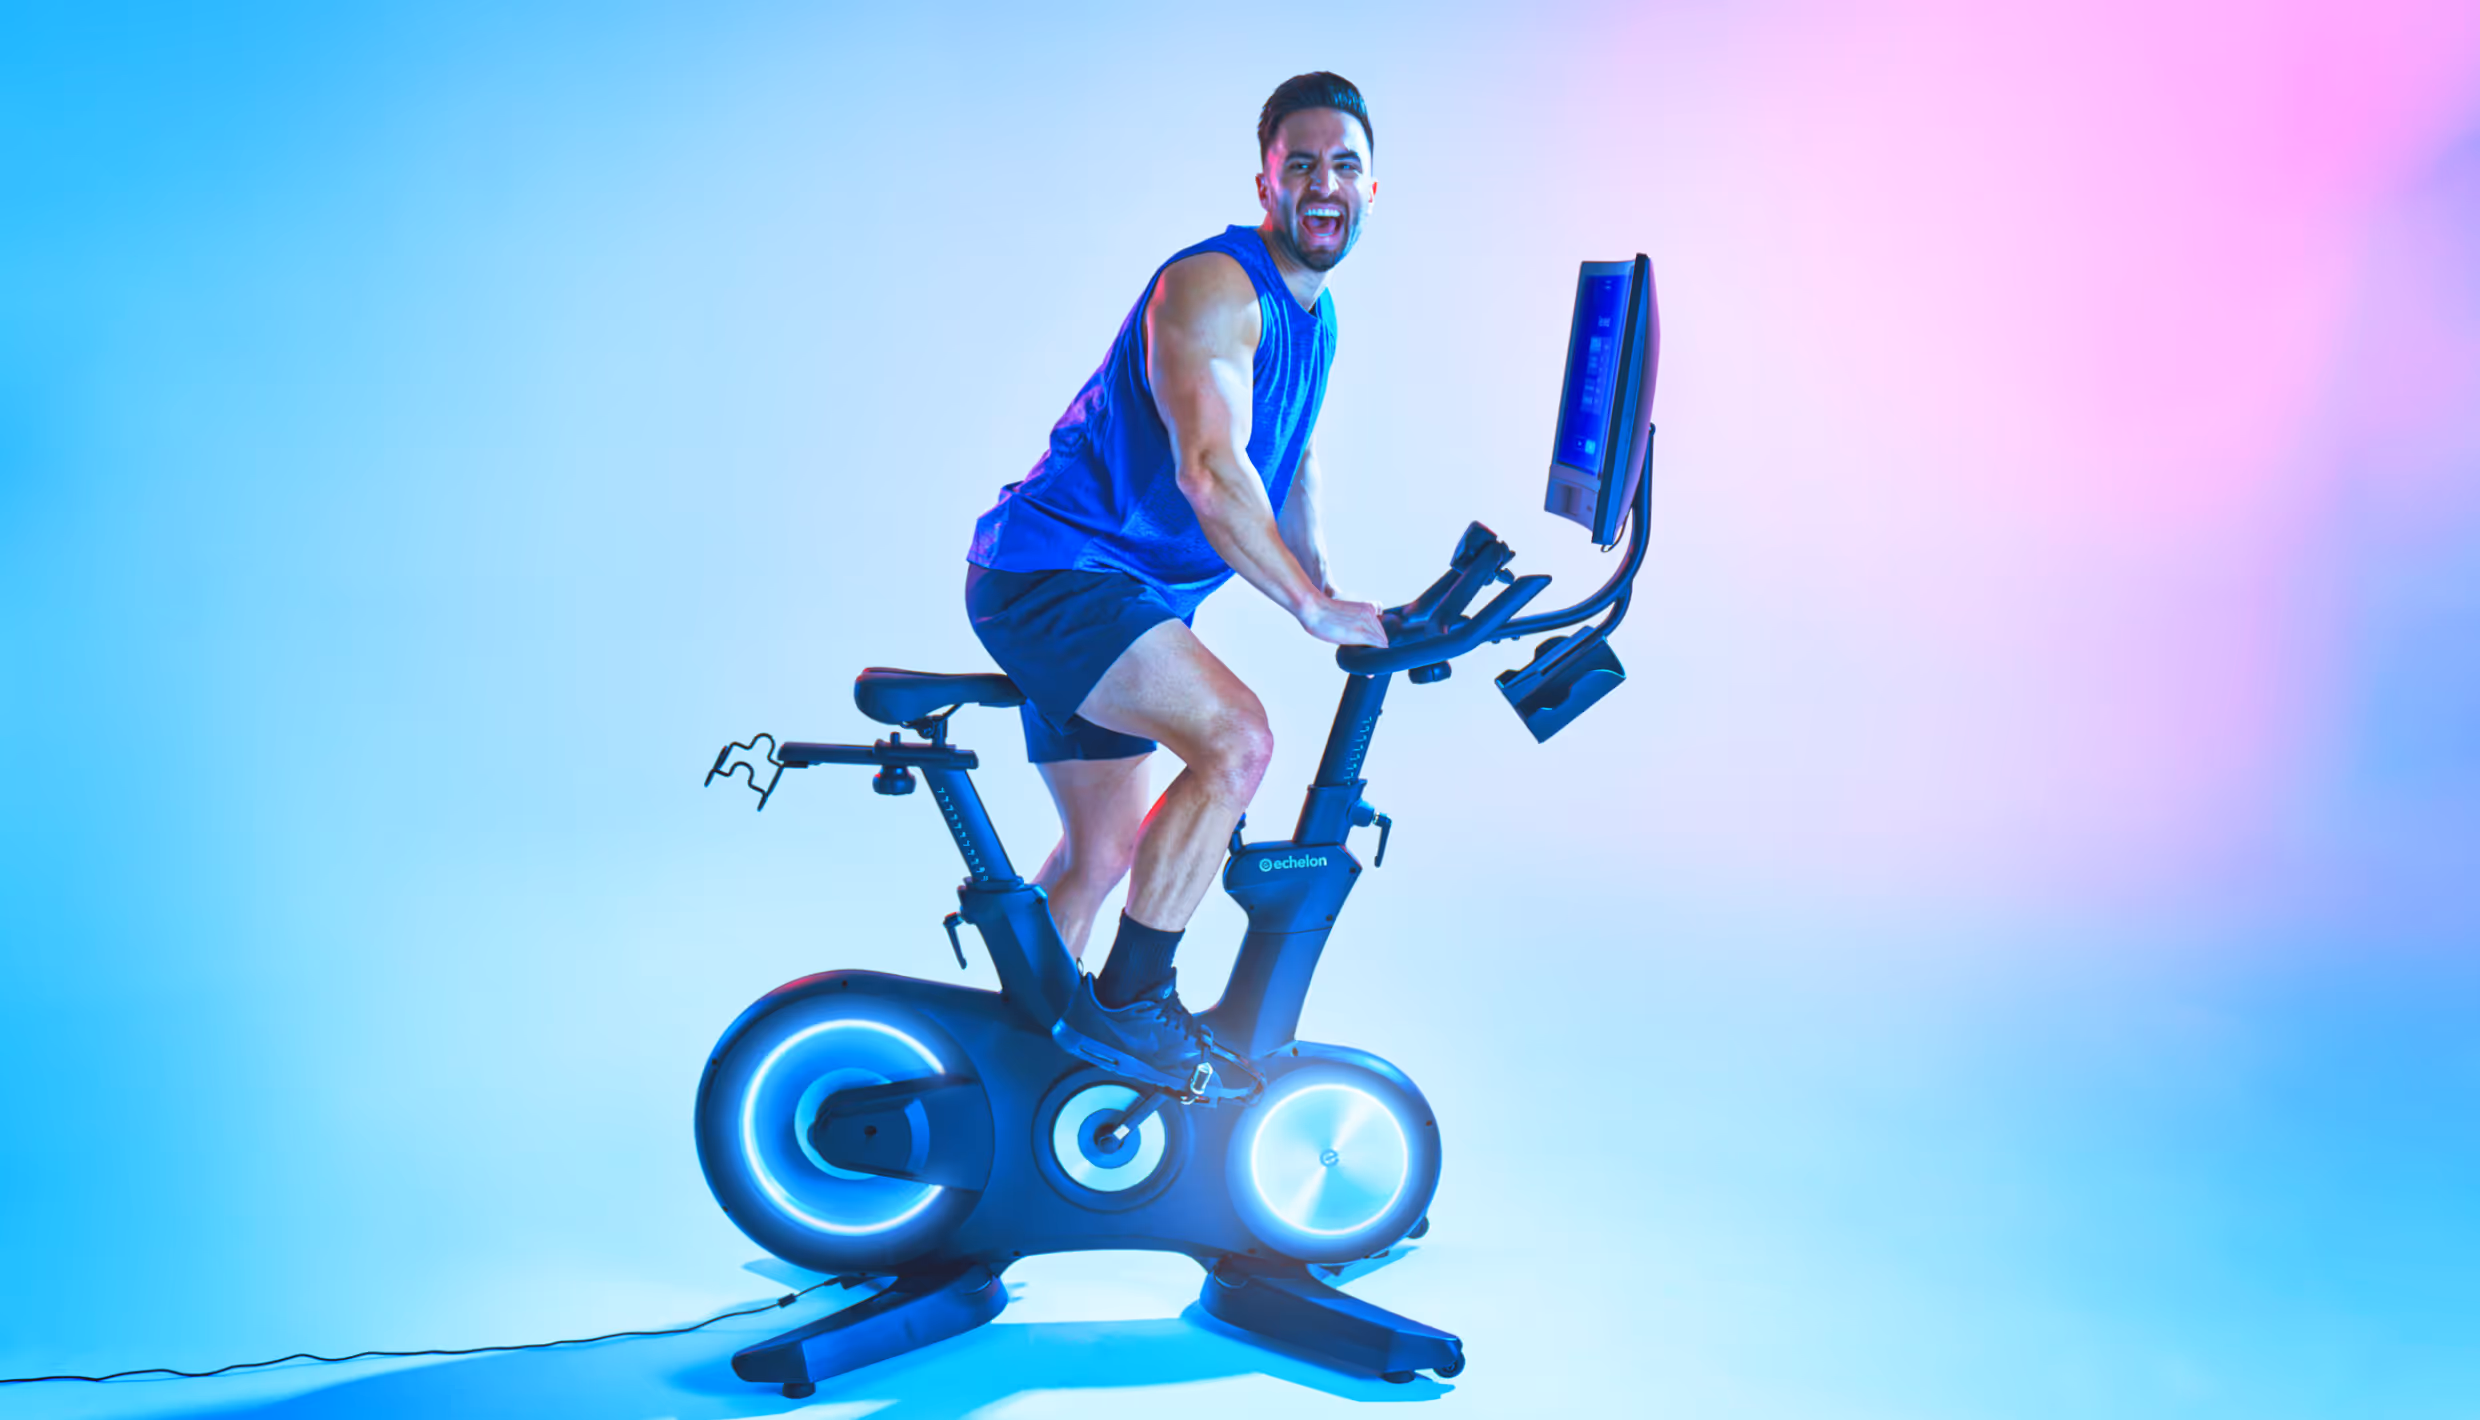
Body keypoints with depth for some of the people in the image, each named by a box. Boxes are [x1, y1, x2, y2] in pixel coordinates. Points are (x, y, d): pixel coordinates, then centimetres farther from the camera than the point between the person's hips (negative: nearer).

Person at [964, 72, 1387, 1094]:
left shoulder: (1315, 316, 13)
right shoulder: (1213, 285, -17)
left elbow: (1289, 460, 26)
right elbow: (1210, 471, -28)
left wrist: (1330, 595, 17)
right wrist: (1311, 608, -27)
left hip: (1120, 593, 10)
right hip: (1049, 570, -10)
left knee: (1103, 855, 14)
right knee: (1236, 738, -27)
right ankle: (1131, 1003, -16)